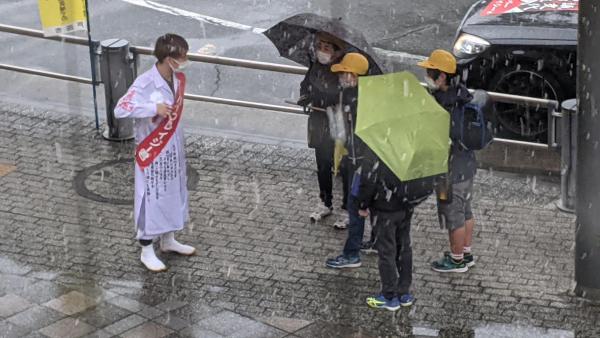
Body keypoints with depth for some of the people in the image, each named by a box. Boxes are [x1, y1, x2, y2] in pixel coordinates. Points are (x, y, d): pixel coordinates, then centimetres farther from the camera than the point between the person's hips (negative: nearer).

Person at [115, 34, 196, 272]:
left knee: (173, 194, 20)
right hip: (152, 152, -8)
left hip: (173, 149, 8)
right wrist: (153, 108, -36)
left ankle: (168, 241, 40)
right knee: (151, 198, 5)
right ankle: (147, 252, 19)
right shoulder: (145, 84, -25)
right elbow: (120, 110, -32)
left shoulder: (178, 79, -2)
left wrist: (179, 145, 16)